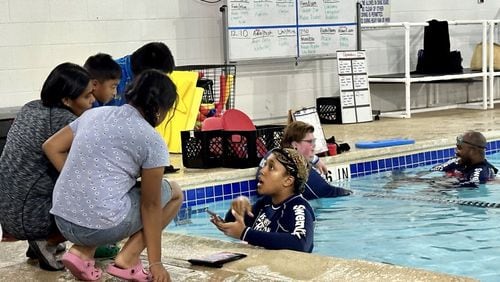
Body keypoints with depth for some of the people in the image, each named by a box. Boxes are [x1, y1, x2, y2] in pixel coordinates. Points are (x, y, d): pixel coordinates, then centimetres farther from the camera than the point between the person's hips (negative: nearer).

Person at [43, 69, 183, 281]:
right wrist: (155, 262, 5)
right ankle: (127, 259, 4)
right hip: (103, 227, -6)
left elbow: (51, 147, 15)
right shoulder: (152, 141, -4)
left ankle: (82, 252, 12)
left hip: (62, 221, 6)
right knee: (173, 192, 16)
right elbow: (150, 206, -1)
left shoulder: (96, 113, 14)